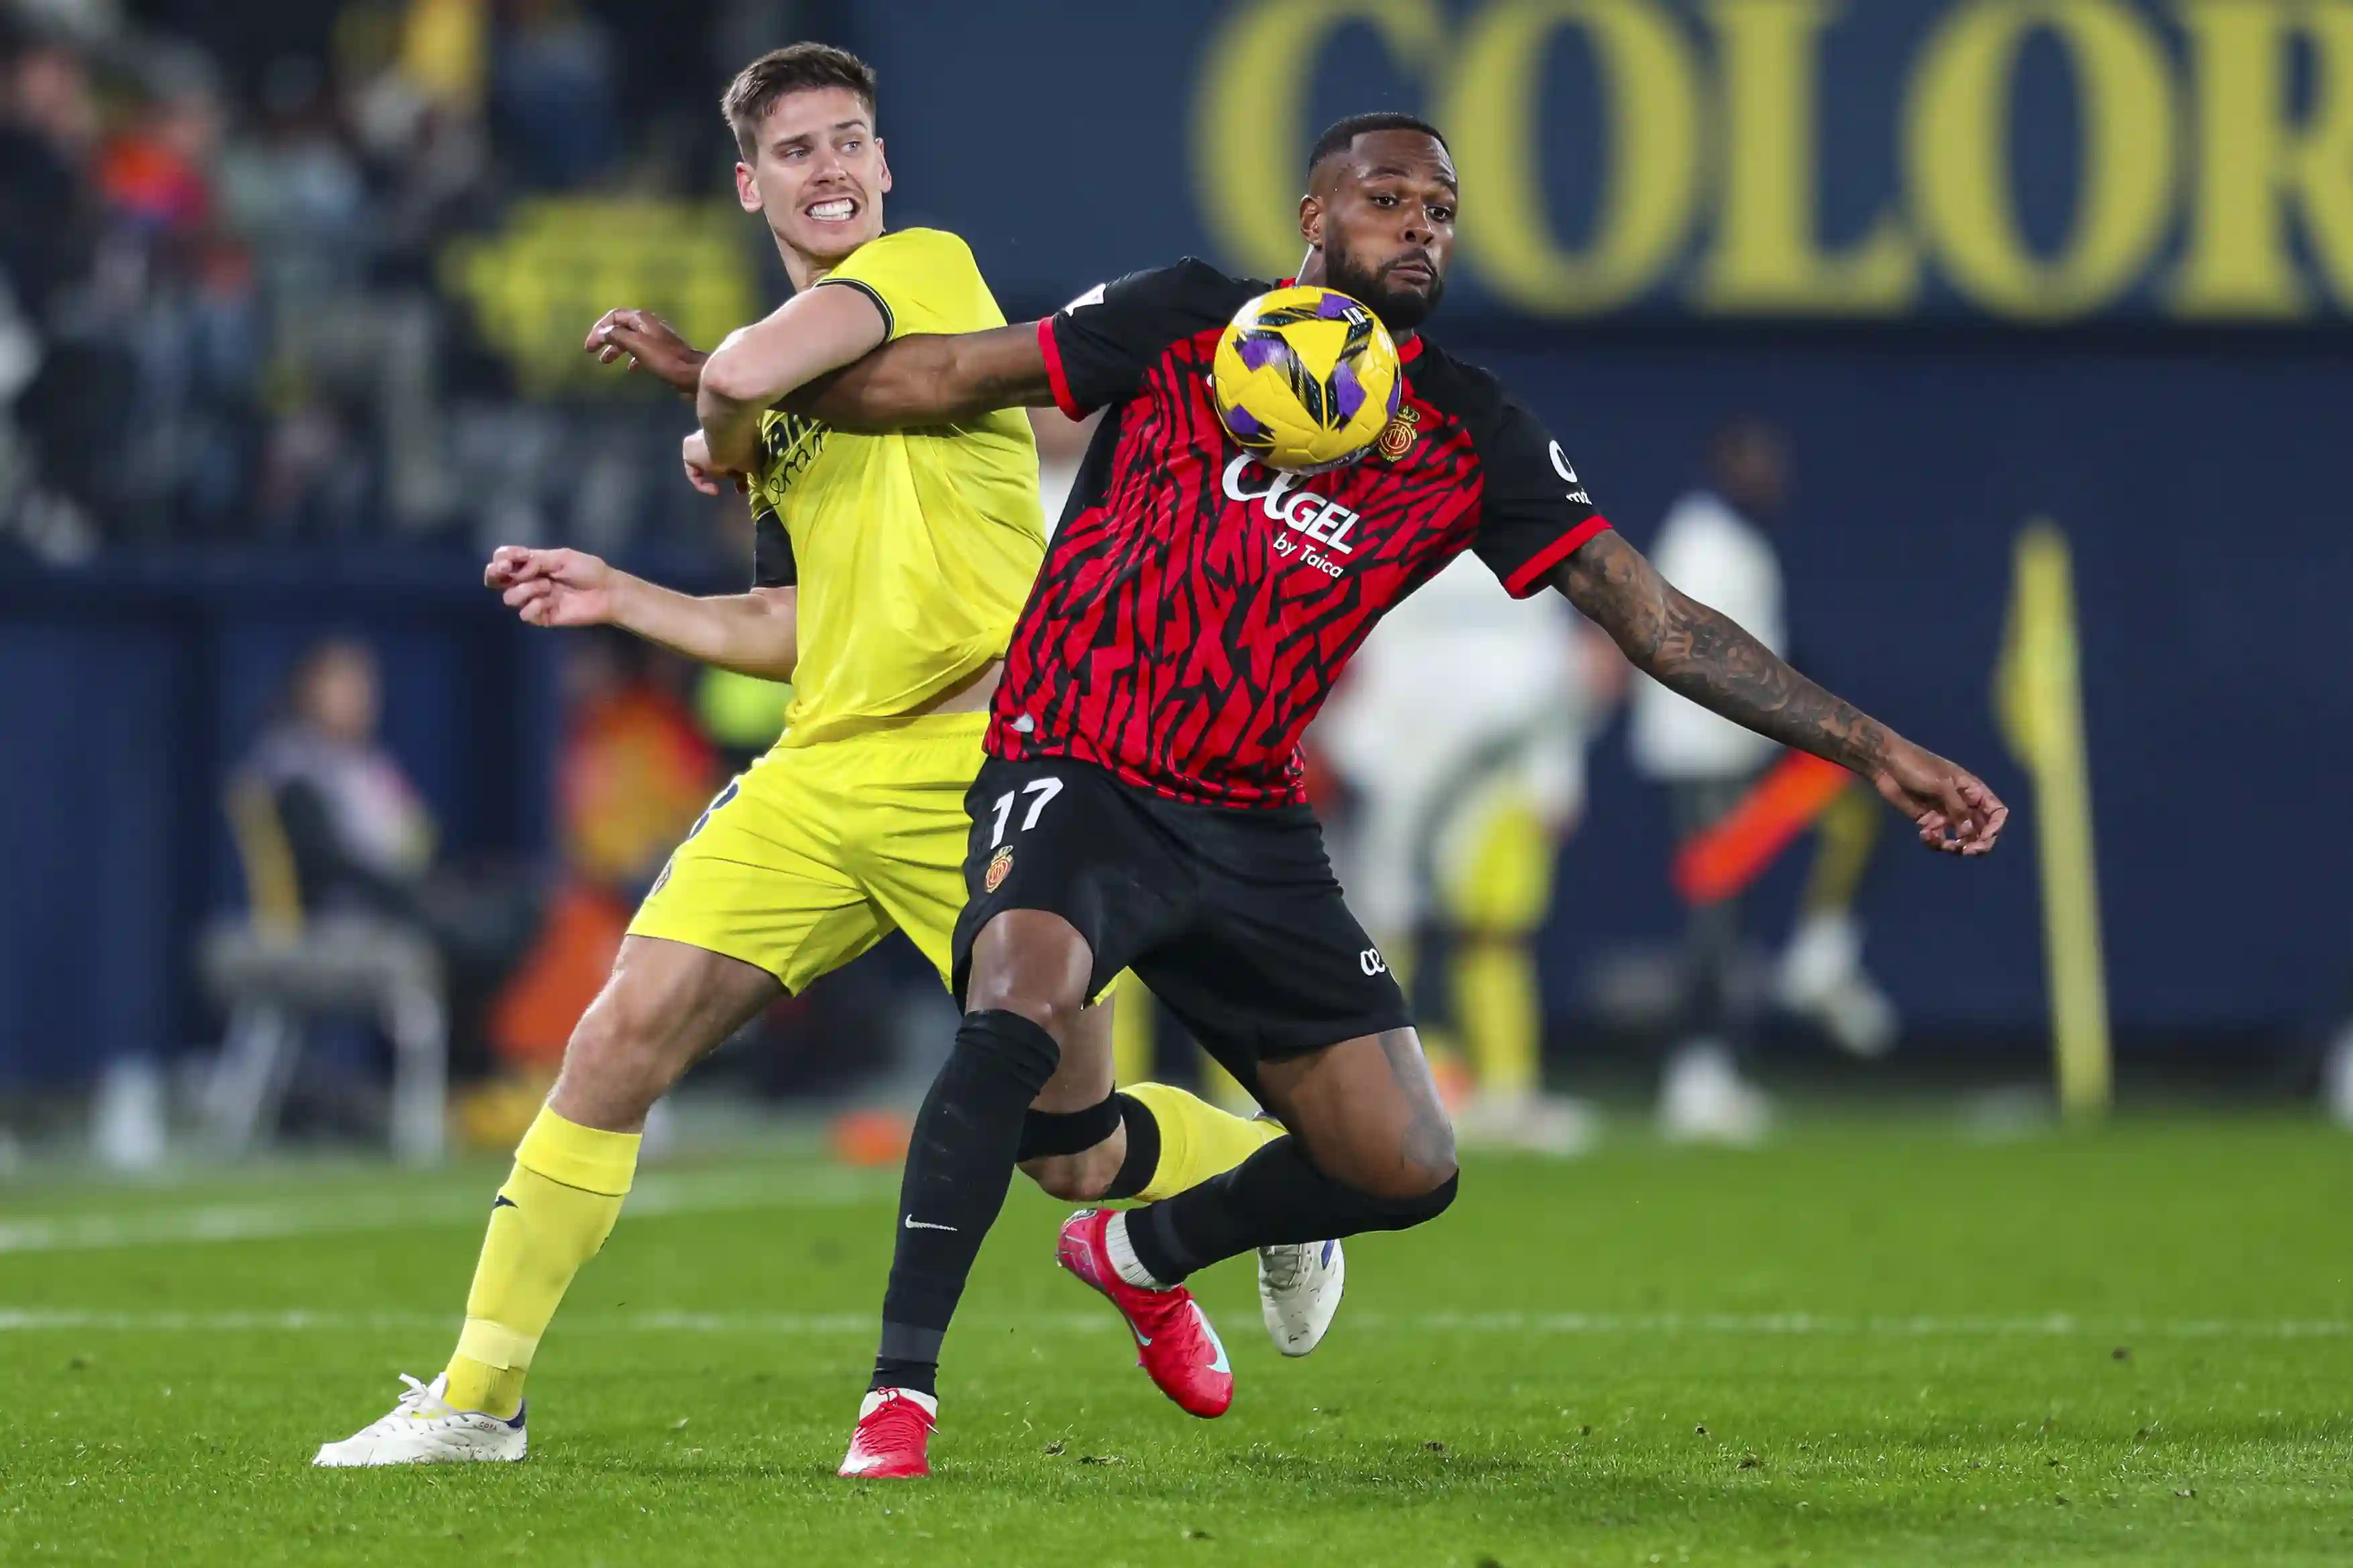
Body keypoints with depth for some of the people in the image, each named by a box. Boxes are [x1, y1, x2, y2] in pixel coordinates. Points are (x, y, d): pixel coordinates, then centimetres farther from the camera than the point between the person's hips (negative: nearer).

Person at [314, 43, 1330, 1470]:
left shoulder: (930, 268, -4)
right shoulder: (787, 399, 19)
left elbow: (752, 372, -22)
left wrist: (719, 423, 0)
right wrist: (620, 599, 20)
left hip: (980, 765, -7)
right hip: (824, 770, 7)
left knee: (1074, 1152, 2)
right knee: (623, 1038, -8)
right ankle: (480, 1396, -1)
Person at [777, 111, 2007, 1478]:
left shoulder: (1473, 438, 4)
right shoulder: (1190, 324, -3)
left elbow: (1655, 618, 4)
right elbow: (954, 377, 3)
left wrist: (1874, 749, 0)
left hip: (1252, 831, 4)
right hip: (1076, 776, -4)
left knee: (1408, 1170, 2)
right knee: (1018, 1013, -35)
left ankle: (1143, 1256, 32)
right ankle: (900, 1392, -26)